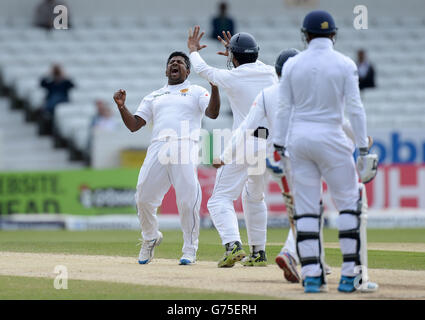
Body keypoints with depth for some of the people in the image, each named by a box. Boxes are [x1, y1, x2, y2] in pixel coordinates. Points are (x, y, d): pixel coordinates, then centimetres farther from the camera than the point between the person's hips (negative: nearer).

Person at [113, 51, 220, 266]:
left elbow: (212, 113, 0)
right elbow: (134, 125, 20)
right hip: (158, 149, 3)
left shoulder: (196, 92, 18)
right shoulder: (153, 97, 28)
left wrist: (215, 87, -14)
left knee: (188, 200, -16)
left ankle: (190, 248, -4)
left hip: (185, 148, -3)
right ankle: (150, 238, 22)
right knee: (144, 197, -4)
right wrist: (121, 106, 4)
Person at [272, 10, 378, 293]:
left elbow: (284, 108, 3)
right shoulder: (345, 65, -4)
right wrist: (364, 149, -4)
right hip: (331, 138, -3)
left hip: (298, 138, 3)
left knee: (306, 207, 5)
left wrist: (279, 148, 8)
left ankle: (311, 276, 1)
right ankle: (350, 276, 0)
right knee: (350, 203, 6)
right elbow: (355, 108, -7)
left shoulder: (292, 65, 3)